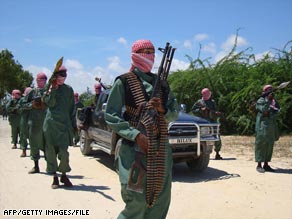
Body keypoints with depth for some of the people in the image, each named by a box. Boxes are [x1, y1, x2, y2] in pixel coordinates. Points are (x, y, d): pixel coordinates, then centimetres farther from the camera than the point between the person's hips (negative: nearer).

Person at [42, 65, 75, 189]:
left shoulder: (69, 89, 10)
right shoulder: (49, 87, 6)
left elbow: (72, 108, 12)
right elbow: (50, 103, -8)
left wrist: (73, 124, 9)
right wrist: (53, 89, -14)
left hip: (65, 124, 1)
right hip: (51, 123, 0)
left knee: (64, 151, -5)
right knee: (51, 151, 2)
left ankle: (64, 175, 12)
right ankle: (54, 177, 14)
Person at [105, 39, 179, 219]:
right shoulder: (123, 82, -1)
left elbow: (176, 111, 14)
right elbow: (111, 116, -7)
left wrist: (163, 109, -9)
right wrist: (136, 135, -17)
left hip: (161, 146, 5)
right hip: (135, 147, -5)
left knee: (161, 197, 10)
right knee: (137, 199, -4)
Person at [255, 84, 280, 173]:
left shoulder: (274, 101, 14)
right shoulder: (260, 101, -4)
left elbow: (278, 110, 4)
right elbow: (263, 109, -19)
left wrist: (269, 112, -11)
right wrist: (268, 99, -19)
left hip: (272, 125, 7)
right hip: (262, 125, -7)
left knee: (269, 145, 8)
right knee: (261, 144, -5)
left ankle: (266, 164, 15)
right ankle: (259, 165, 0)